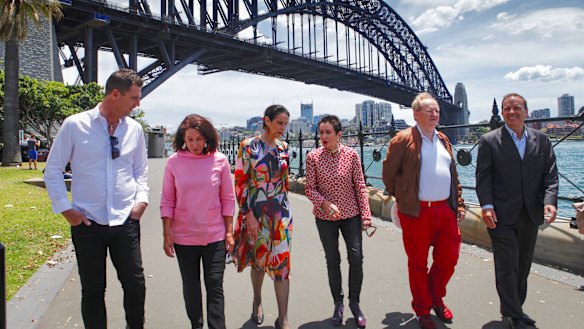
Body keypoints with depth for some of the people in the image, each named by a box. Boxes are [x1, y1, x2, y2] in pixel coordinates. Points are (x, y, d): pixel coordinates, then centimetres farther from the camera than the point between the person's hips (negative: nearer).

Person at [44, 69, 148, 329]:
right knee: (92, 290, 11)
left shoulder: (134, 129, 3)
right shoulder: (75, 125, -6)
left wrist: (141, 198, 2)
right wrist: (64, 208, -3)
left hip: (126, 221, 2)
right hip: (87, 223, -2)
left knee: (136, 285, 6)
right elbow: (53, 169, 2)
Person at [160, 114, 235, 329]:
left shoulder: (220, 160, -4)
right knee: (190, 287, 15)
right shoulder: (174, 162, -4)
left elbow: (227, 199, 1)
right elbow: (167, 201, 0)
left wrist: (229, 232, 0)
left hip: (215, 235, -1)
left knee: (215, 286, 2)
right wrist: (167, 234, -3)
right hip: (184, 237, 1)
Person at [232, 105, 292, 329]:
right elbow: (240, 183, -10)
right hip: (255, 212, -3)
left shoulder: (282, 147, 5)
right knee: (258, 259, 14)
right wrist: (248, 215, -14)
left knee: (282, 262, -2)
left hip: (280, 212, 3)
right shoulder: (248, 147, -8)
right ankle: (257, 302, 39)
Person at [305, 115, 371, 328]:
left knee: (356, 258, -4)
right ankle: (338, 304, 29)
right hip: (325, 217, 0)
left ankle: (354, 302, 19)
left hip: (351, 215, 0)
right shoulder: (313, 157, -7)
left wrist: (366, 214, -6)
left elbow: (360, 186, -3)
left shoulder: (351, 154, -6)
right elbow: (310, 188, -5)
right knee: (332, 261, 10)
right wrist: (325, 203, -22)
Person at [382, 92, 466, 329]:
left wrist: (459, 203, 14)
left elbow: (453, 175, 19)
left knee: (449, 257, 12)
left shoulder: (443, 140, 14)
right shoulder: (403, 139, -7)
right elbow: (388, 173, -2)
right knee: (418, 263, 7)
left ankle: (436, 297, 37)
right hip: (417, 212, -6)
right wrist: (401, 198, 6)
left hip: (445, 209, 6)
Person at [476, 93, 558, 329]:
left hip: (531, 214, 4)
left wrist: (550, 201, -12)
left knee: (523, 265, 15)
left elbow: (550, 174, 4)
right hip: (501, 215, -4)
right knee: (507, 266, 0)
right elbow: (483, 177, -6)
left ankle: (512, 308, 33)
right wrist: (486, 206, -17)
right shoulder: (489, 141, -3)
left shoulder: (542, 140, 7)